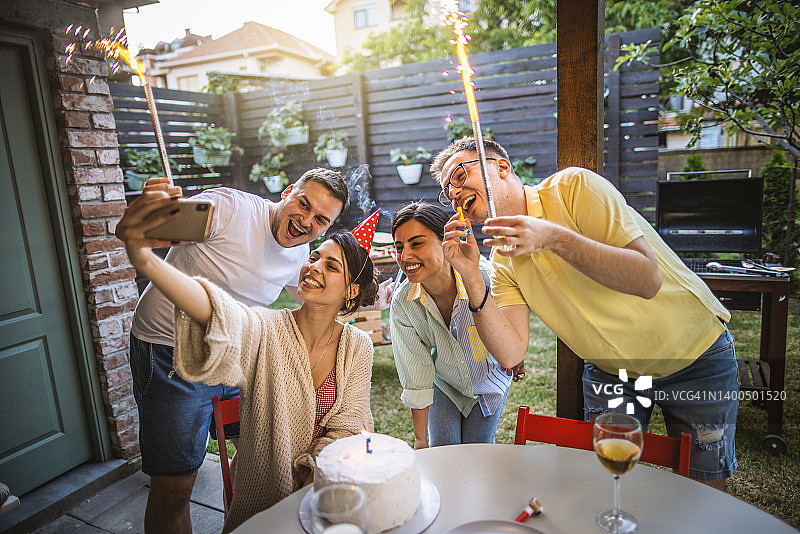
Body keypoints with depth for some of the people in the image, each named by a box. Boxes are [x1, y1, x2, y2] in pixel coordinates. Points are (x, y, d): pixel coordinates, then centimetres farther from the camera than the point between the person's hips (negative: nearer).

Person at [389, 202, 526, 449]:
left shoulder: (487, 277, -36)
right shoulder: (403, 303, -26)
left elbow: (510, 358, -51)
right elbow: (416, 380, -15)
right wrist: (420, 441, -7)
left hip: (488, 383, -1)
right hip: (445, 384, 1)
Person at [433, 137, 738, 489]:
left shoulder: (572, 186, -21)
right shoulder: (502, 261, -6)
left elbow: (648, 280, -29)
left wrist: (554, 237, -38)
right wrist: (470, 278, -26)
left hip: (696, 356, -3)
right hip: (611, 370, 4)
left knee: (703, 493, 7)